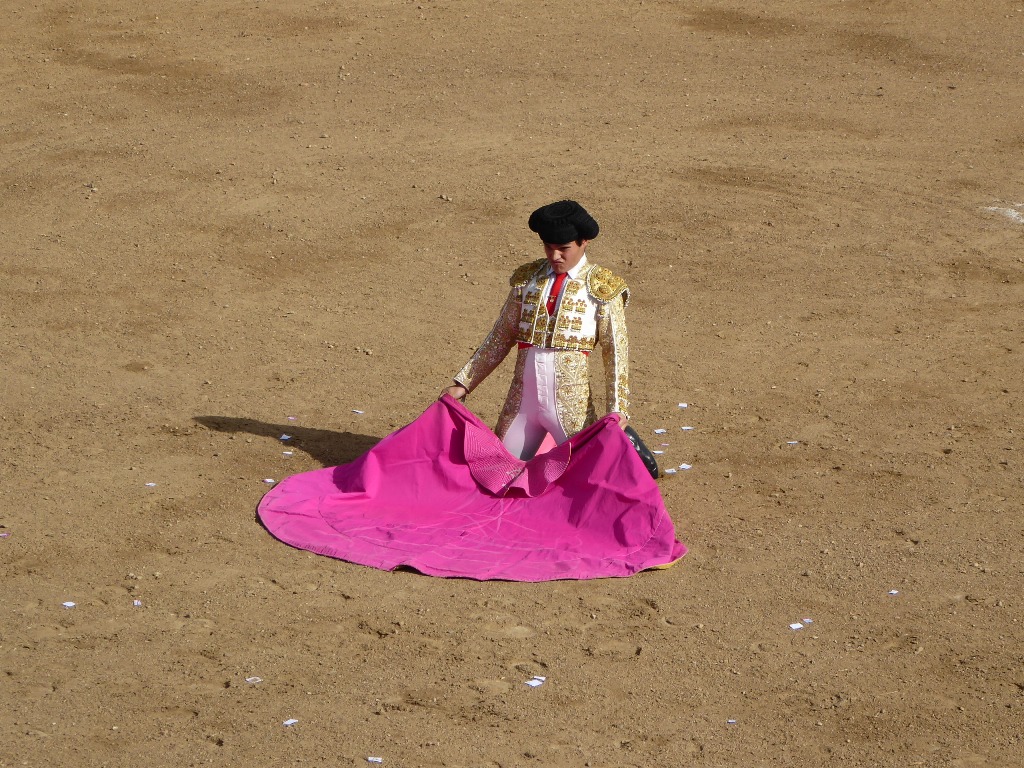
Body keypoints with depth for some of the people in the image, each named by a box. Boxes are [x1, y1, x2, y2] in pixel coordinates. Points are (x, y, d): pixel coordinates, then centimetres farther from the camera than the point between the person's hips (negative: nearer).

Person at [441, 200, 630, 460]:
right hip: (521, 400, 4)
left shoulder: (601, 287, -1)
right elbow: (501, 337, 14)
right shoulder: (527, 278, 10)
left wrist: (617, 407, -15)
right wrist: (463, 383, 10)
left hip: (571, 403, -4)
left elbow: (616, 350, -5)